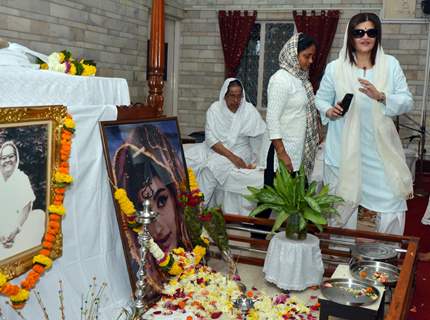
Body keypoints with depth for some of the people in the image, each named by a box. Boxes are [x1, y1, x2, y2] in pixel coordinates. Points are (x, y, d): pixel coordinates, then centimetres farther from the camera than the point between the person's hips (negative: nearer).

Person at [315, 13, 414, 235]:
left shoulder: (391, 64, 0)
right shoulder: (335, 68, -2)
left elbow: (407, 102, -1)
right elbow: (321, 98, 8)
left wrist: (381, 97, -19)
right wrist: (329, 111, -14)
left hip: (380, 148, 1)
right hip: (344, 148, -1)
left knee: (393, 202, 2)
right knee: (343, 203, 11)